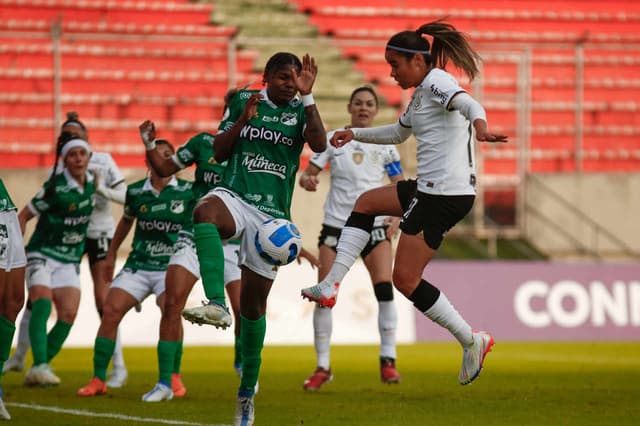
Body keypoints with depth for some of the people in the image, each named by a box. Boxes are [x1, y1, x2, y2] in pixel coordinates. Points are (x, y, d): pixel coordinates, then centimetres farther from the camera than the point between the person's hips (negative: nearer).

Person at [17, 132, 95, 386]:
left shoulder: (92, 181, 0)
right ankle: (39, 366, -34)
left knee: (69, 314, -9)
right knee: (43, 303, -26)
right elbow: (23, 216, -9)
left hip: (70, 260, 5)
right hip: (42, 253, -5)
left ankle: (37, 373, -3)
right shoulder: (56, 187, -16)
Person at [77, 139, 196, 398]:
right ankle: (98, 380, -3)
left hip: (171, 266, -3)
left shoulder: (188, 192, -6)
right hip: (138, 264, 3)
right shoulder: (135, 192, 4)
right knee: (110, 312, -11)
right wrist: (111, 254, 27)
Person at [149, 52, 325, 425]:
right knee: (205, 211, -39)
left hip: (273, 213, 0)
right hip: (236, 196, 0)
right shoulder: (243, 101, 8)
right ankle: (216, 304, -54)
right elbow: (220, 153, 7)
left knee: (254, 302, 5)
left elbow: (320, 144, -13)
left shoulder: (301, 110, 6)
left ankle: (248, 390, 20)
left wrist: (307, 96, -17)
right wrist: (243, 118, -7)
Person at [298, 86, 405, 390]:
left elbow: (400, 185, 8)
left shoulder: (384, 144, 6)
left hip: (374, 224, 0)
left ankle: (388, 361, -7)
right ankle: (322, 367, 6)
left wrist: (396, 216, -8)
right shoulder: (332, 140, 4)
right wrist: (306, 180, -22)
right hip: (336, 224, 0)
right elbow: (308, 173, 2)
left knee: (385, 289, -16)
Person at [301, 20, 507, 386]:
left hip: (447, 193, -10)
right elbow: (399, 132, 39)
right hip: (431, 188, 10)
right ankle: (332, 286, 19)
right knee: (366, 203, 25)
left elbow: (470, 104, -33)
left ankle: (472, 340, -3)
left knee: (405, 278, -7)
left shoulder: (436, 81, -11)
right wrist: (355, 134, 40)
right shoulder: (422, 93, 19)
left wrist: (480, 127, -54)